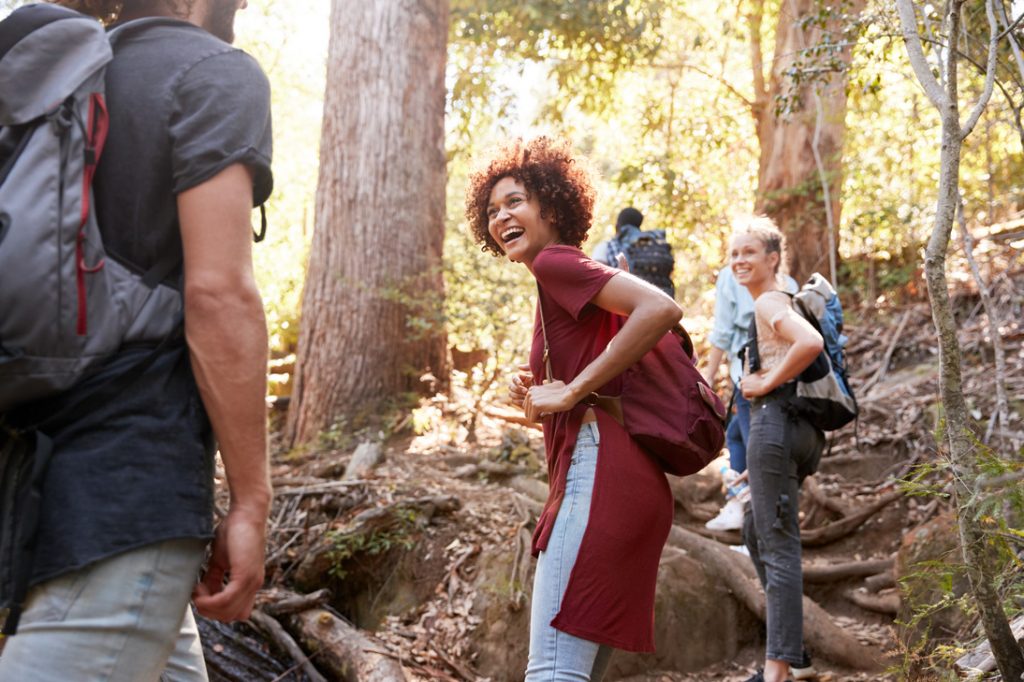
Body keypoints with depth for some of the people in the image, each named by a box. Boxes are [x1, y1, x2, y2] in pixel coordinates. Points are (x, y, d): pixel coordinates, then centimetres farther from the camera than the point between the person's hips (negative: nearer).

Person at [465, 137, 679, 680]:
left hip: (598, 471, -10)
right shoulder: (561, 292, 25)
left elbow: (660, 309, -20)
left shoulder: (555, 261, -2)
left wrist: (571, 391, -16)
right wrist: (534, 396, 9)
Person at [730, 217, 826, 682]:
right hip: (800, 428, 10)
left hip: (775, 420, -10)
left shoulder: (768, 303, -10)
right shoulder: (783, 301, 19)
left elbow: (810, 343, -28)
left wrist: (767, 383, -17)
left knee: (777, 545, -9)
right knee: (755, 530, 20)